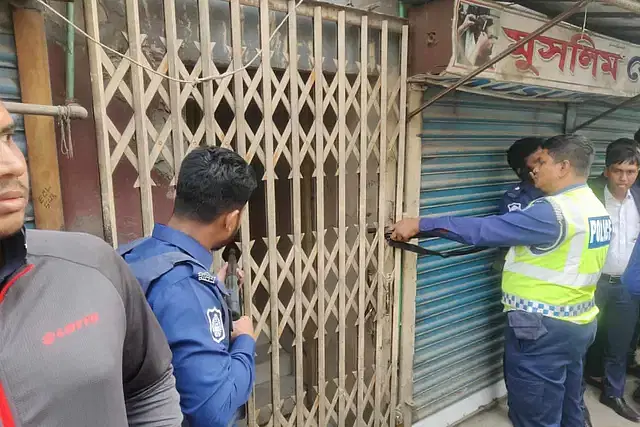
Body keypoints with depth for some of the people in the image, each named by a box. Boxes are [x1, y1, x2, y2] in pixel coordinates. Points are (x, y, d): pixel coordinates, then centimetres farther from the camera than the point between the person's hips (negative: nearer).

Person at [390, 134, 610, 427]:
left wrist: (420, 224, -23)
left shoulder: (553, 212, -23)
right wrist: (520, 261, 14)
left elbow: (485, 229, -27)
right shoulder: (595, 208, 7)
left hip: (544, 329, -9)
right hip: (579, 324, 10)